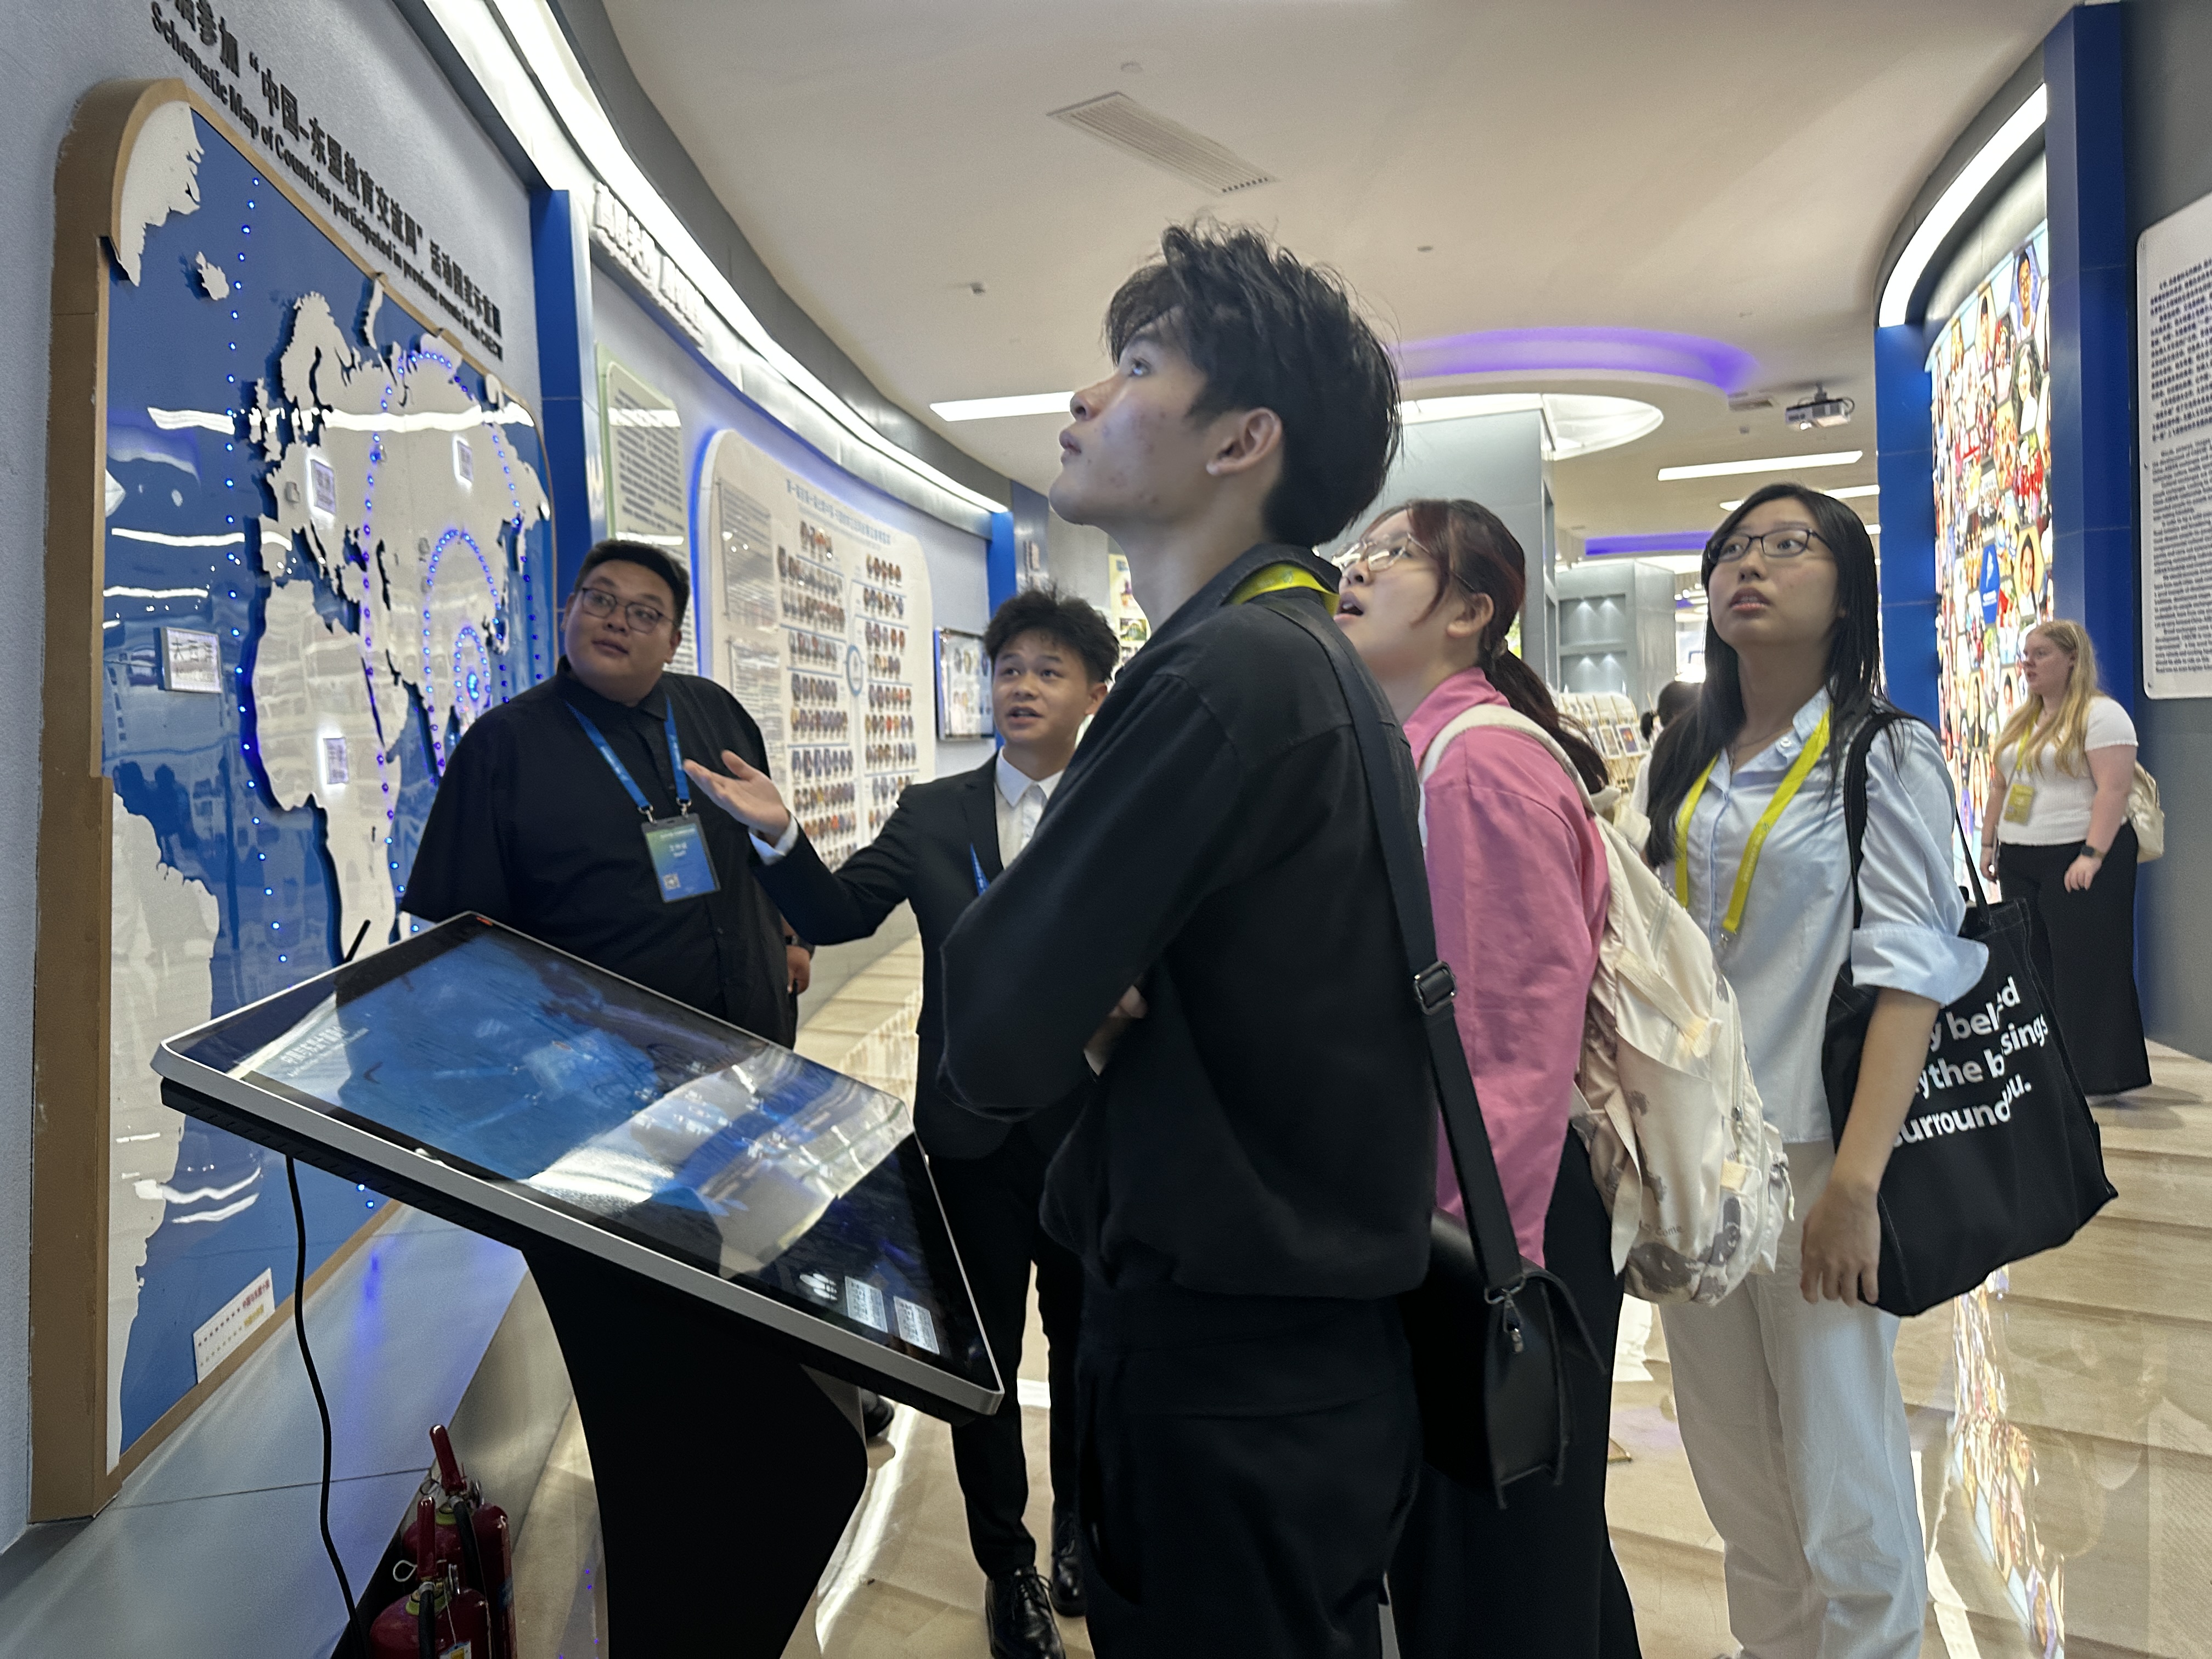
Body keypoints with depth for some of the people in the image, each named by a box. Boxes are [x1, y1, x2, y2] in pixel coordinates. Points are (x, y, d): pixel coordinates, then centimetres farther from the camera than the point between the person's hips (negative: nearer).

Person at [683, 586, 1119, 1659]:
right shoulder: (933, 815, 2)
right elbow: (837, 915, -2)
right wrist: (780, 838, -18)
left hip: (1097, 1128, -1)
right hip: (974, 1134, 1)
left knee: (1087, 1341, 18)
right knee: (984, 1356, 14)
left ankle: (1083, 1531, 43)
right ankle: (1007, 1566, 37)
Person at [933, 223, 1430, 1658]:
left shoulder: (1221, 676, -23)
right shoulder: (1305, 656, 8)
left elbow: (997, 1053, -23)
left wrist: (1000, 934, -4)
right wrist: (1084, 995, -10)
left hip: (1229, 1377, -9)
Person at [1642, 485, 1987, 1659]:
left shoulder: (1886, 756, -2)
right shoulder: (1685, 762, 12)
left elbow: (1908, 977, -12)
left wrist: (1856, 1181, -20)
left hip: (1813, 1154, -4)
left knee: (1842, 1484, 2)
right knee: (1734, 1475, 14)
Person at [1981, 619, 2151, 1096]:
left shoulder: (2100, 715, -9)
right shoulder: (2019, 720, 16)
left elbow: (2114, 789, -18)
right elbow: (2000, 787, 20)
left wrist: (2092, 855, -25)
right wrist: (1989, 844, 15)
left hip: (2079, 862, -8)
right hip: (2019, 861, 8)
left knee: (2086, 969, -4)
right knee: (2033, 966, 11)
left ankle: (2100, 1075, 5)